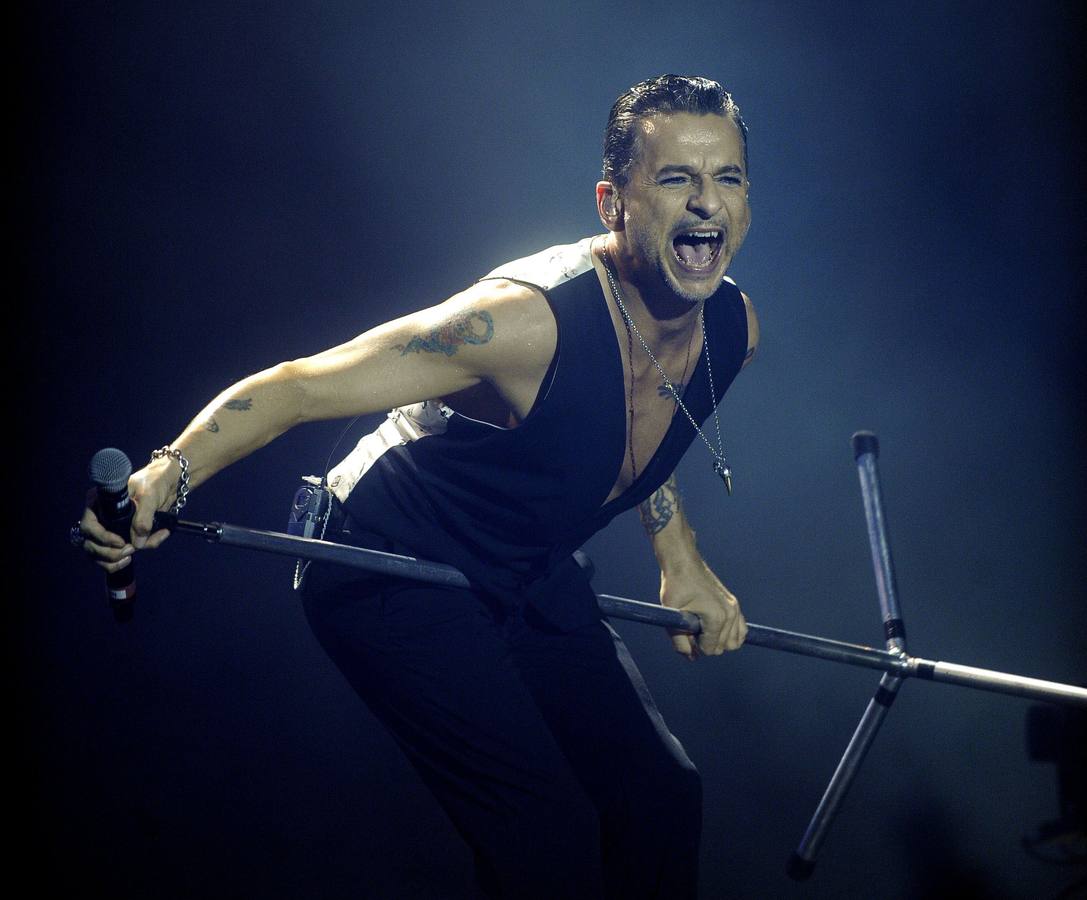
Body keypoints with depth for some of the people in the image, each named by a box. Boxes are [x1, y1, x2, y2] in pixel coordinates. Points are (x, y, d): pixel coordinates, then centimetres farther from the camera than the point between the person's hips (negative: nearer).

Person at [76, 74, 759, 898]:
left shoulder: (732, 328, -9)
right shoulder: (532, 318, -32)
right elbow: (298, 387, -33)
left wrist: (683, 563, 12)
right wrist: (168, 471, -47)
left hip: (530, 577, 8)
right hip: (397, 574, -7)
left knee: (662, 798, 9)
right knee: (548, 833, -16)